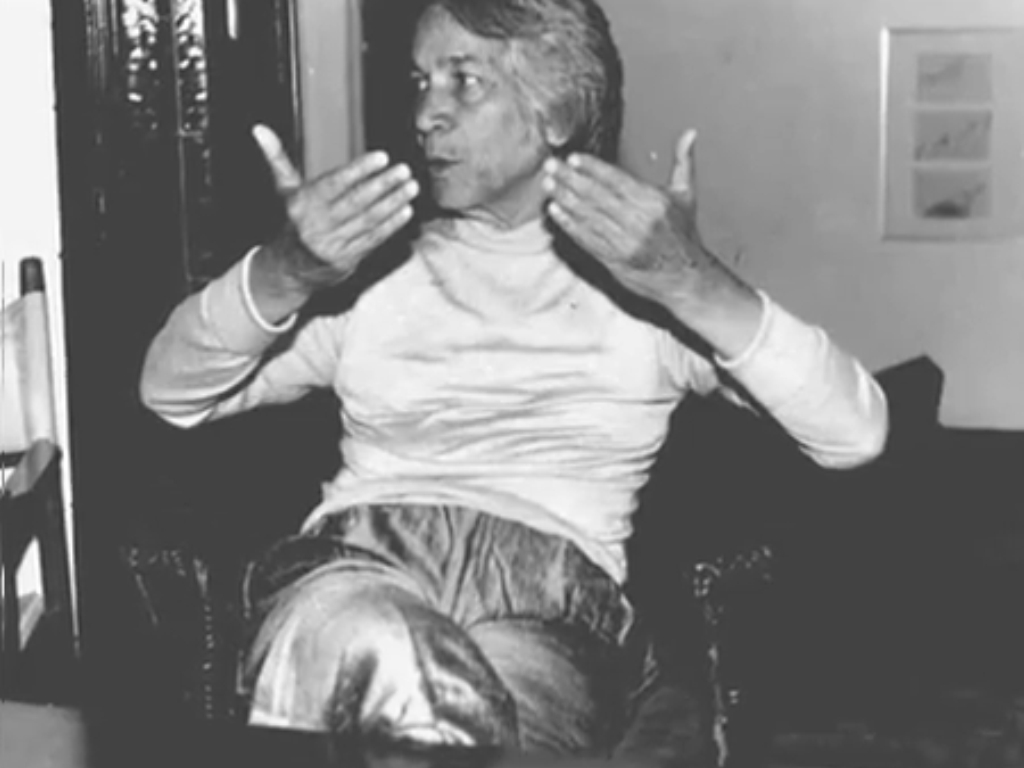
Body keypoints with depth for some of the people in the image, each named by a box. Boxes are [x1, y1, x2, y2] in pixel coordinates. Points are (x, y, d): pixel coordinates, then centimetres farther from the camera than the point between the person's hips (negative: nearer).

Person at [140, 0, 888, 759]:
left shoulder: (652, 278, 14)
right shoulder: (375, 261, 20)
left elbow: (858, 434, 1)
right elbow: (170, 394, 14)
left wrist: (696, 284, -13)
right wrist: (282, 274, -6)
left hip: (554, 602, -1)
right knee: (372, 651, -38)